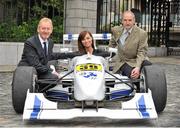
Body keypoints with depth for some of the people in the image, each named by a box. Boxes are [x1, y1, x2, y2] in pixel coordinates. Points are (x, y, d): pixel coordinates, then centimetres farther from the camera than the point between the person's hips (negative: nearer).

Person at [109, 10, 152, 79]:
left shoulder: (142, 33, -9)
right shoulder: (116, 30, 2)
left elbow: (141, 52, -14)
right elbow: (112, 43, 25)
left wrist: (138, 67, -28)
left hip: (137, 60, -1)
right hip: (122, 62, 1)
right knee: (130, 73, -33)